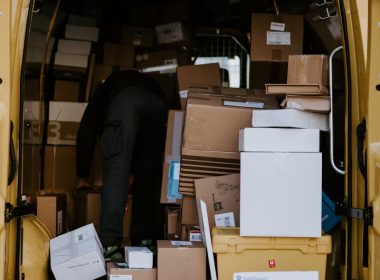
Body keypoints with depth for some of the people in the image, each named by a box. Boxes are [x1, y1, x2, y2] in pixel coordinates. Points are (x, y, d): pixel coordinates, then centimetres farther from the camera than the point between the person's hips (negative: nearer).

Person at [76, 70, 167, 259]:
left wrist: (83, 176, 39)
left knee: (115, 172, -5)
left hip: (123, 102, -3)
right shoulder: (150, 83, 47)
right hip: (157, 105, 3)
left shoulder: (105, 89, 40)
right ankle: (145, 240, 9)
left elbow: (86, 133, 33)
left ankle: (109, 243, -16)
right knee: (146, 175, 12)